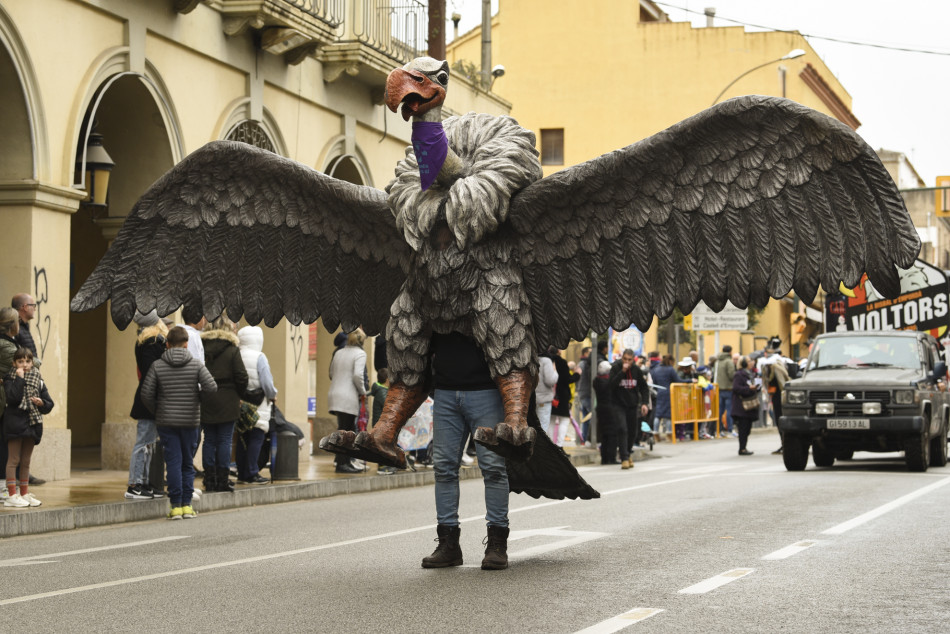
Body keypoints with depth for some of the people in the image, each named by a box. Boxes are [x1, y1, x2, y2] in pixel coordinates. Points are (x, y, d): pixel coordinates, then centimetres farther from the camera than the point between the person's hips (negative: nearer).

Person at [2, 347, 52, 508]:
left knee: (26, 461, 12)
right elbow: (13, 398, -21)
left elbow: (49, 405, 11)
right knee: (13, 460, -3)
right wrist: (19, 378, -18)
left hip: (32, 423, 5)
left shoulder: (38, 380, 10)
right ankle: (12, 495, -1)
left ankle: (24, 493, 18)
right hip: (15, 422, -5)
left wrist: (42, 403, -10)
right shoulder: (9, 379, -2)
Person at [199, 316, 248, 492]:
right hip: (227, 401, -3)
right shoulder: (232, 350, -5)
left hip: (205, 400, 3)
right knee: (225, 440, 1)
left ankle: (209, 479, 9)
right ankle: (222, 480, 1)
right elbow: (241, 377, -8)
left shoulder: (201, 347, 3)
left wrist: (201, 392, 10)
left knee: (209, 440, 9)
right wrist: (239, 395, 7)